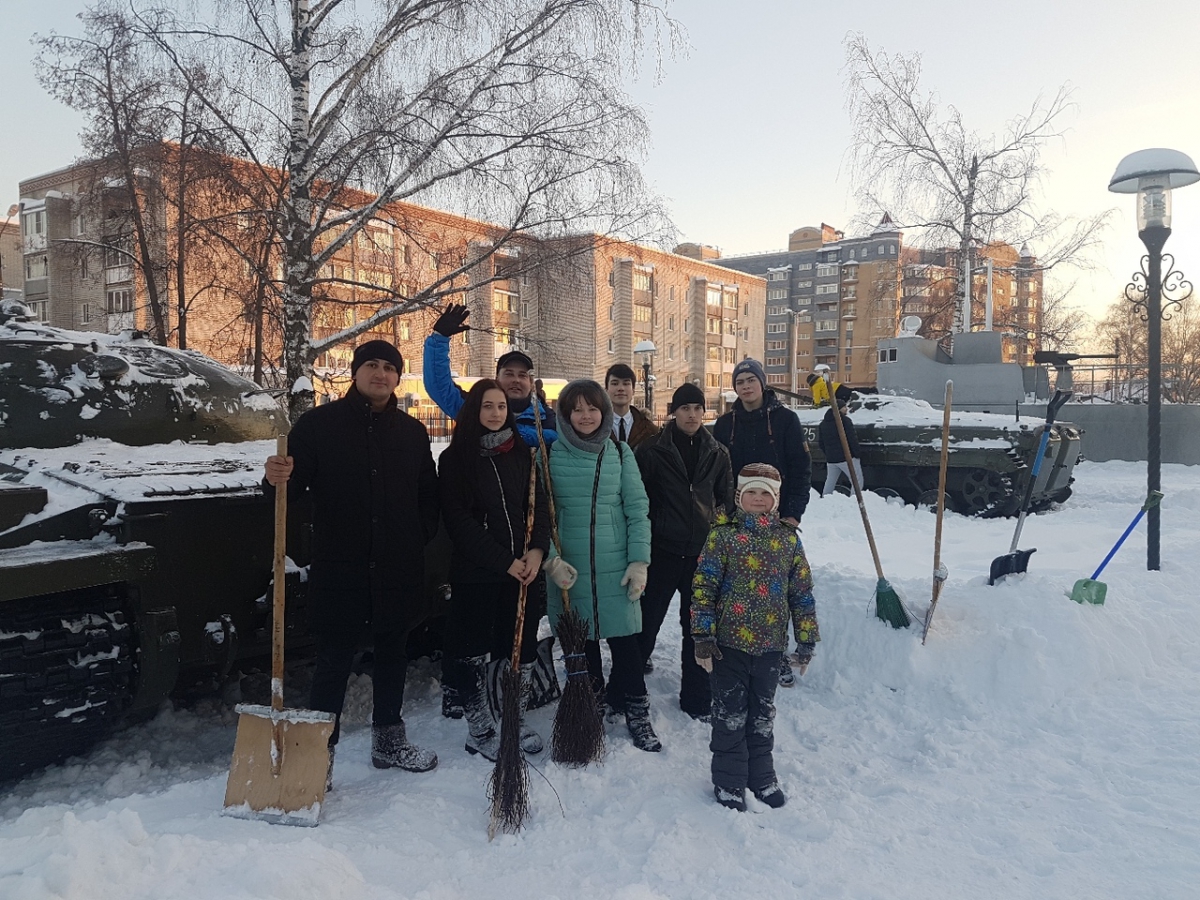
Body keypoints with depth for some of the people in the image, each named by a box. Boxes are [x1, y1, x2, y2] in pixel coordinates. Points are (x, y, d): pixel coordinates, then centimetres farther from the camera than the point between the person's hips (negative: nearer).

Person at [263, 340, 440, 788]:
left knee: (393, 654, 16)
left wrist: (421, 536, 6)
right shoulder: (319, 423, -3)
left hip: (397, 569, 4)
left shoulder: (412, 431, 8)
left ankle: (388, 740, 32)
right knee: (333, 662, 1)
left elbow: (429, 493, 16)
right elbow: (295, 482, -9)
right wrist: (277, 478, -30)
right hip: (339, 568, -4)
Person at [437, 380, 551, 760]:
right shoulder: (455, 458, -2)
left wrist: (537, 548, -12)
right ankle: (480, 730, 20)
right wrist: (504, 561, -13)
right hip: (475, 572, -3)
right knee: (474, 650, 5)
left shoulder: (521, 454, 10)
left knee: (523, 648, 6)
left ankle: (516, 721, 24)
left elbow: (539, 504, 7)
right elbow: (458, 520, -9)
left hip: (522, 568, 3)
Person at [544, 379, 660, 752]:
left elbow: (638, 509, 2)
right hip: (569, 570, 0)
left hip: (616, 568, 0)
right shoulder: (551, 455, 0)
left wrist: (639, 561, -5)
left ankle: (636, 713, 20)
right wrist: (551, 560, -11)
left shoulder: (620, 454, 3)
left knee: (625, 640, 3)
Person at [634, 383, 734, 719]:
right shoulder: (652, 450, -4)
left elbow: (727, 499, 15)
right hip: (662, 550, -3)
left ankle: (696, 696, 23)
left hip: (703, 552, 3)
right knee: (648, 619, 5)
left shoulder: (717, 453, 7)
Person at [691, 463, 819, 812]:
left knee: (763, 712, 17)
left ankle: (761, 776, 34)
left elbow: (802, 593, 6)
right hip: (729, 643, -3)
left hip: (771, 645, 3)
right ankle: (728, 781, 23)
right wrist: (703, 637, -12)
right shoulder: (723, 535, -8)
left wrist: (806, 640, 6)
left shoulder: (789, 539, 2)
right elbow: (703, 587, -9)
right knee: (730, 713, 8)